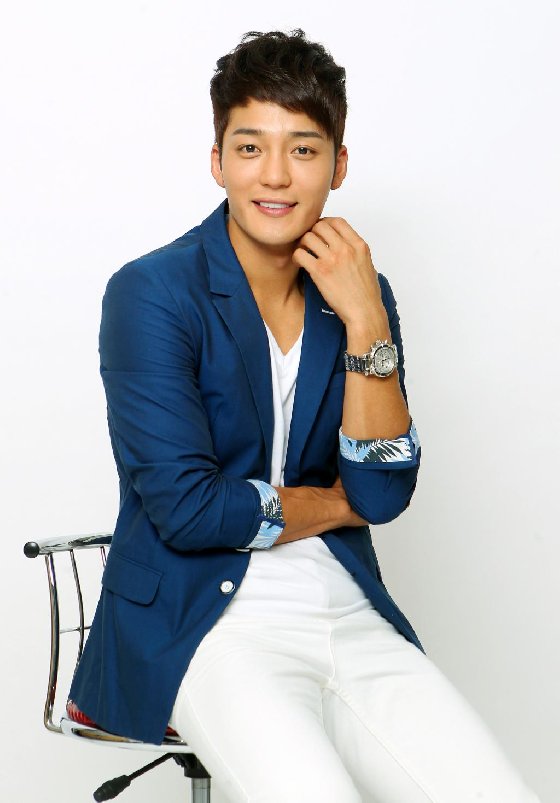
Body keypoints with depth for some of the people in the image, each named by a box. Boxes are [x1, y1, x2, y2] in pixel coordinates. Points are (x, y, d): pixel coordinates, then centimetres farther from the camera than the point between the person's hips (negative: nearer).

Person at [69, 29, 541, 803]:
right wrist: (338, 505, 0)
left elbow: (384, 495, -1)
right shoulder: (151, 294, -7)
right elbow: (186, 507, -13)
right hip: (200, 621, -4)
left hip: (349, 615, 5)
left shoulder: (359, 294, 8)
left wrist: (365, 322, -10)